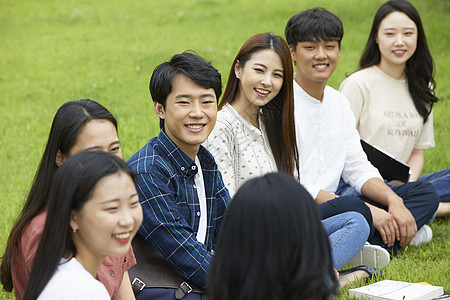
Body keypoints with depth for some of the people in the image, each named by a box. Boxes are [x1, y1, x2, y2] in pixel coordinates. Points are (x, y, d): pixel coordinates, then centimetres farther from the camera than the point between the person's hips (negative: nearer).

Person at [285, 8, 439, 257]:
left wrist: (393, 201, -7)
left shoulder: (339, 103, 14)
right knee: (351, 205, -39)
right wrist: (368, 210, -20)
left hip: (330, 203, 9)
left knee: (425, 193, -1)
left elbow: (357, 168, 15)